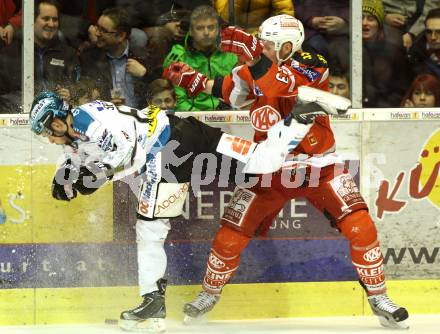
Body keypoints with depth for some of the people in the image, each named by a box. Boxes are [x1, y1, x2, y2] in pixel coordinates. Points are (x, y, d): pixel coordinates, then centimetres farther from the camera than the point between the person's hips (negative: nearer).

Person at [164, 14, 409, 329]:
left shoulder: (313, 66, -16)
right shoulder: (258, 68, -1)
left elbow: (281, 85, -36)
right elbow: (229, 90, 16)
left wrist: (253, 52, -43)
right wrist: (192, 79, 3)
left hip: (320, 167, -3)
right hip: (271, 169, 3)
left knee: (361, 228, -17)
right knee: (230, 236, 1)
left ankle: (379, 298, 0)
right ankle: (209, 296, 25)